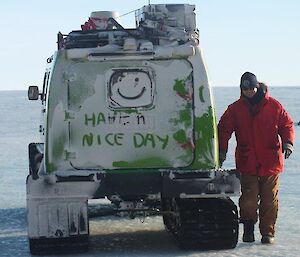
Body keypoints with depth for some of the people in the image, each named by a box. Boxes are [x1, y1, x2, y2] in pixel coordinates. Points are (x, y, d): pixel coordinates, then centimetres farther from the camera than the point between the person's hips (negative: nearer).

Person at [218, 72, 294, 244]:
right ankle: (248, 229, 13)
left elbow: (287, 124, 6)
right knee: (249, 199, -5)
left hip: (270, 163, 0)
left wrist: (287, 142, -11)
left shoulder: (273, 105, 1)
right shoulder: (235, 109, 4)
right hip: (247, 163, 0)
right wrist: (222, 150, -6)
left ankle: (268, 232, 12)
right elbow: (223, 129, 6)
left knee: (269, 200, 4)